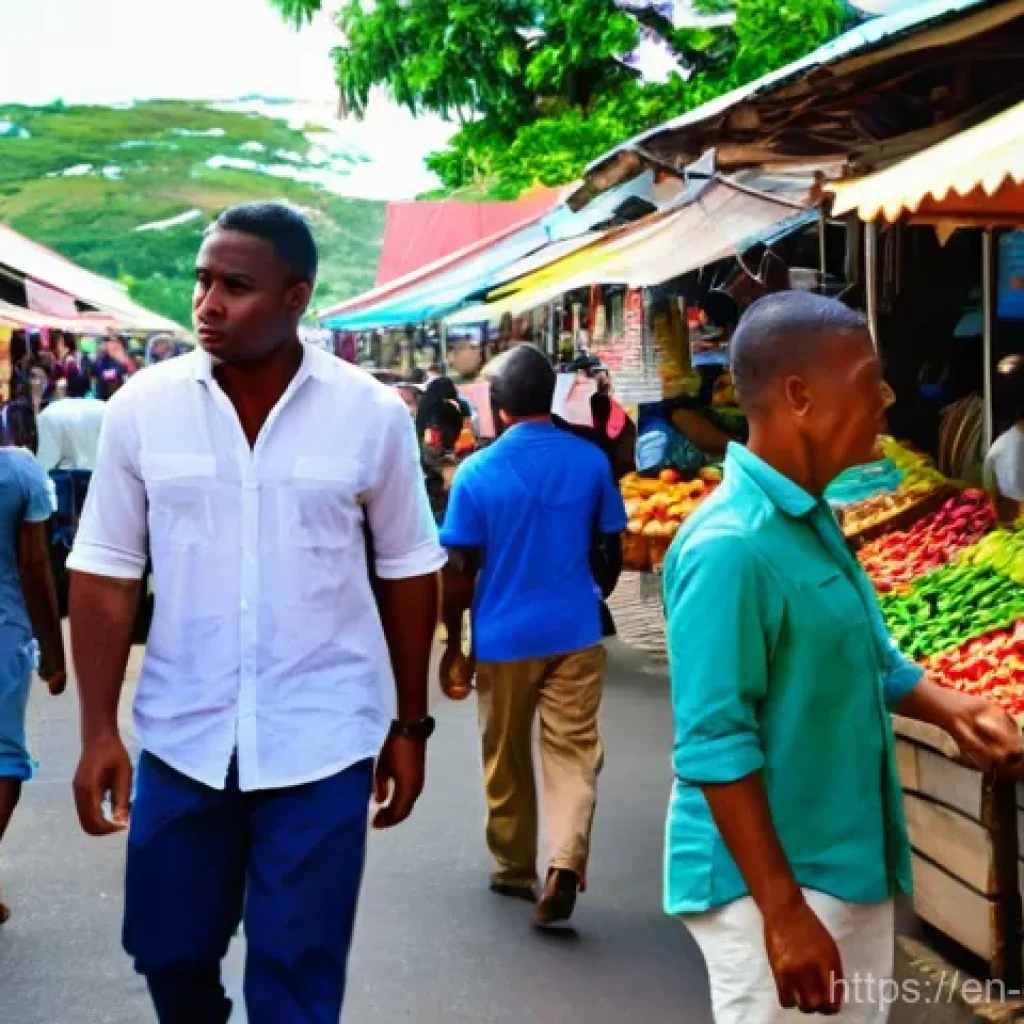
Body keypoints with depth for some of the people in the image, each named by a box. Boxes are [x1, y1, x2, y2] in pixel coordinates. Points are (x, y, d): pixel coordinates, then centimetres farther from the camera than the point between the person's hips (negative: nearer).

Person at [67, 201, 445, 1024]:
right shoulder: (143, 405, -4)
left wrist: (411, 724, 6)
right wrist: (98, 730, -3)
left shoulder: (373, 415, -6)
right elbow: (106, 572, 1)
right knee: (169, 952, 16)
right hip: (181, 737, 2)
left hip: (321, 741, -2)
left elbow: (407, 572, 3)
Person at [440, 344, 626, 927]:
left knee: (507, 759, 14)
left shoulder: (477, 472, -8)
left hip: (504, 637, -1)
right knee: (575, 751, 3)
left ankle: (515, 869, 26)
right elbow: (612, 545, 8)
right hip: (575, 632, 1)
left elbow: (461, 569, -6)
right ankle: (567, 862, -16)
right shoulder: (590, 460, -3)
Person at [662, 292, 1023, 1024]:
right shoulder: (732, 545, -23)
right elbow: (715, 747, -24)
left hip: (849, 868, 9)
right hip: (770, 884, -9)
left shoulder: (810, 519, 6)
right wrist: (782, 910, -24)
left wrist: (950, 709, 1)